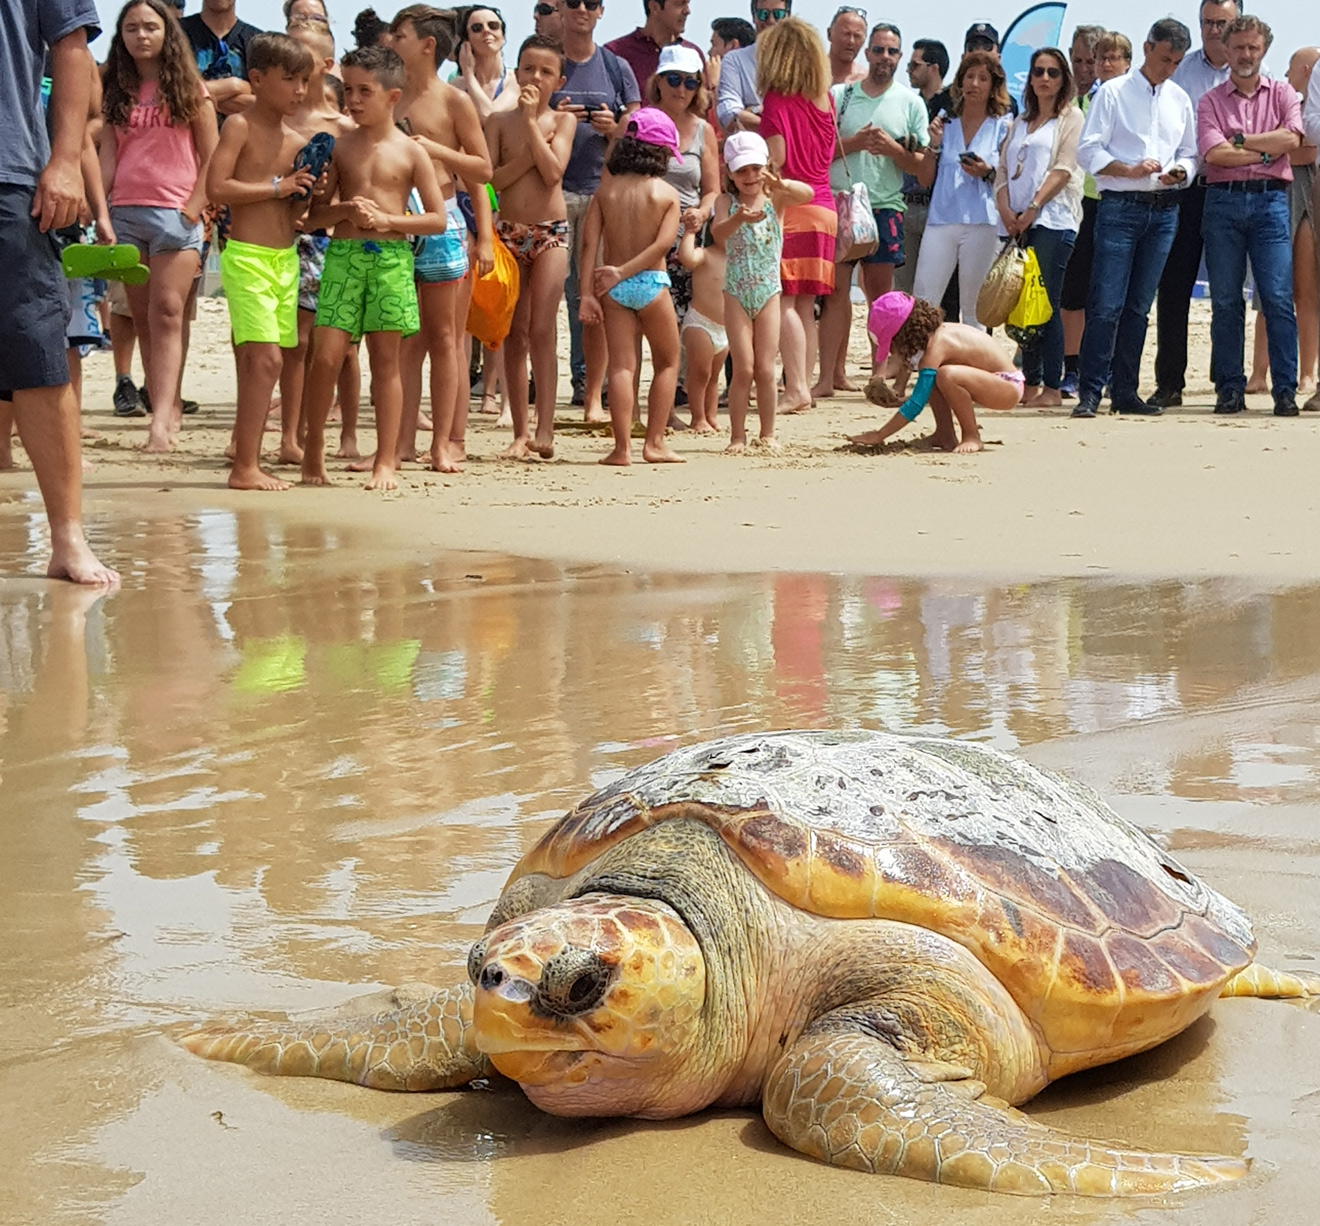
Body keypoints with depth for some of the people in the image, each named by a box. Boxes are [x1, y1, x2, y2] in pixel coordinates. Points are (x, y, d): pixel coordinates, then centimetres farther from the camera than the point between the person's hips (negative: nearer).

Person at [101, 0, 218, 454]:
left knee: (166, 314, -13)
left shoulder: (189, 88, 5)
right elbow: (108, 157, 11)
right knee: (143, 318, 4)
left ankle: (161, 421, -22)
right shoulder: (117, 92, 15)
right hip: (125, 212, 4)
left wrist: (193, 211, -9)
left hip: (175, 213, -4)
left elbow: (211, 158, 2)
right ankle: (167, 408, 9)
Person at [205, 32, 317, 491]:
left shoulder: (297, 142, 14)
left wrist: (304, 193, -2)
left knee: (255, 363, 9)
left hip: (285, 257, 7)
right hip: (247, 256, -7)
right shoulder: (240, 126, -5)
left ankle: (248, 463, 13)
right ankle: (245, 467, -10)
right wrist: (277, 186, -14)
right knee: (265, 358, -15)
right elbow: (217, 186, -17)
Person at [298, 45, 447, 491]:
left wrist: (386, 219, -9)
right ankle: (313, 451, 10)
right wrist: (346, 211, -11)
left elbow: (437, 219, 2)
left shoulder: (410, 152, 4)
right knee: (326, 355, -7)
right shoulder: (340, 146, 8)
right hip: (343, 254, 1)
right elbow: (314, 215, 9)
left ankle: (386, 461, 8)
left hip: (391, 257, -1)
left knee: (386, 358, 3)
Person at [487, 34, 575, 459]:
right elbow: (491, 179, -6)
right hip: (508, 232, 2)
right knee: (515, 334, 4)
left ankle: (545, 430, -12)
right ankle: (520, 431, 8)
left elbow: (553, 173, -13)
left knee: (541, 330, -11)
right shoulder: (498, 121, 5)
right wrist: (530, 152, -13)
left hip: (550, 232, -2)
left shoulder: (562, 121, 3)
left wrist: (531, 121, -11)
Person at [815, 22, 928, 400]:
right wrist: (855, 143, -12)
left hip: (885, 207, 0)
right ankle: (829, 375, -3)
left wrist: (892, 148, -14)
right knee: (836, 289, -3)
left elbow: (923, 165, 4)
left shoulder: (911, 102, 7)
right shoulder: (838, 95, 7)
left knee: (880, 293, 3)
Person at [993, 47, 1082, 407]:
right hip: (1016, 224, 6)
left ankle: (1052, 388, -10)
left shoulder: (1071, 118, 6)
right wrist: (1006, 211, -3)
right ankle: (1031, 383, 7)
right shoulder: (1019, 123, 23)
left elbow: (1063, 169, -5)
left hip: (1052, 219, -6)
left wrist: (1033, 208, -14)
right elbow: (1003, 170, 15)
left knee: (1046, 303, -11)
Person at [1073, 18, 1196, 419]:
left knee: (1139, 306, 7)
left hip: (1164, 210, 5)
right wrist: (1130, 170, -16)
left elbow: (1189, 154, 19)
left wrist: (1180, 172, -4)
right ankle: (1089, 392, -7)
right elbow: (1088, 150, -4)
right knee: (1106, 305, -10)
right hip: (1120, 207, -4)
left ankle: (1125, 392, 11)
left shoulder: (1180, 100, 15)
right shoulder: (1113, 93, 1)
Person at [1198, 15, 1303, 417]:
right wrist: (1267, 150, -4)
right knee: (1225, 302, 1)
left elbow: (1291, 138, -5)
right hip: (1223, 201, 1)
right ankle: (1229, 389, 7)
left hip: (1270, 201, 0)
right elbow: (1213, 153, -6)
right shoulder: (1211, 101, 10)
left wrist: (1239, 140, -4)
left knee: (1278, 298, -7)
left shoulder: (1282, 93, 13)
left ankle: (1285, 390, -6)